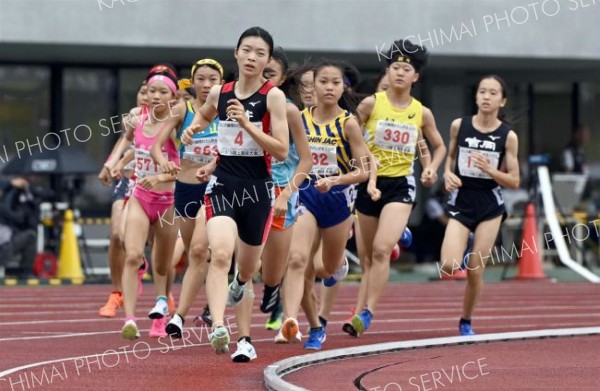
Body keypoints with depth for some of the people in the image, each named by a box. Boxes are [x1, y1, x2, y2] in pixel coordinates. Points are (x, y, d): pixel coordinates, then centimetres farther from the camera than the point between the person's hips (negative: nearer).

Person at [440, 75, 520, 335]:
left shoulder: (508, 136, -5)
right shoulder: (459, 126, -1)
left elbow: (514, 181, -1)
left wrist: (489, 169, -17)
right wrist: (447, 173, -6)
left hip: (490, 206, 0)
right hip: (461, 202, 0)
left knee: (475, 272, 0)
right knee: (448, 267, -17)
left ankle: (466, 323, 21)